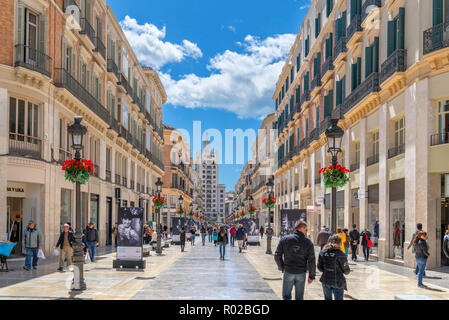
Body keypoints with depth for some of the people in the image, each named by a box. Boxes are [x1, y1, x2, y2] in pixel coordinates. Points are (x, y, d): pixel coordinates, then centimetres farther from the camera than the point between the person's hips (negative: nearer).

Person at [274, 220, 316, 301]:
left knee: (286, 296, 10)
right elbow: (311, 261, -6)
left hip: (288, 272, 0)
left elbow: (277, 255, -1)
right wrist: (311, 276, 3)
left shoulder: (285, 239, -3)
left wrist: (281, 267, 14)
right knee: (299, 297, 12)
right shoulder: (308, 242, -6)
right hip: (301, 273, 0)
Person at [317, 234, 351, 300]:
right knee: (338, 298, 8)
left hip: (325, 281, 4)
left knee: (327, 298, 19)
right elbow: (346, 271, -9)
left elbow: (319, 268, 0)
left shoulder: (322, 253, -4)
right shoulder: (340, 255, -16)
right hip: (338, 282, -4)